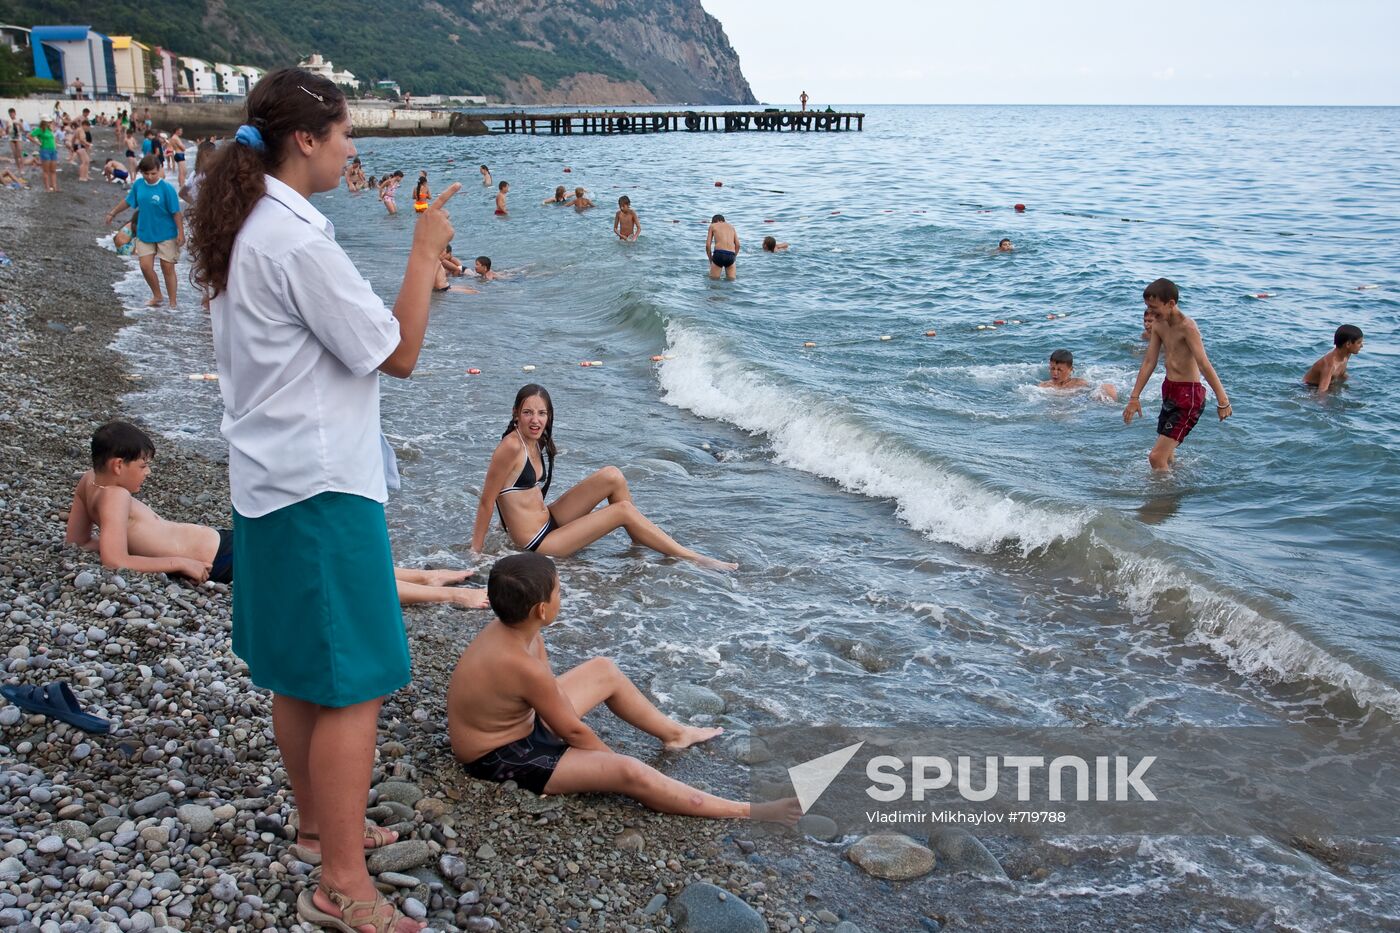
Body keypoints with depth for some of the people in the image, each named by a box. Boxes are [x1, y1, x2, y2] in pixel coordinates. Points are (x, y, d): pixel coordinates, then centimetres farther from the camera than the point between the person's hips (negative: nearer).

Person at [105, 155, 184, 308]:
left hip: (166, 234, -4)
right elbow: (128, 201, 15)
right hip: (145, 233, 4)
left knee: (168, 268, 2)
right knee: (145, 266, 0)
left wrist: (181, 233, -18)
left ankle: (172, 303, 12)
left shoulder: (167, 188, -16)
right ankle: (157, 296, 23)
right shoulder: (138, 184, -2)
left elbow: (176, 212, -15)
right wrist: (113, 213, 24)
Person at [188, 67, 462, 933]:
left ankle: (319, 820, 37)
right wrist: (426, 251, -10)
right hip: (323, 485, -10)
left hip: (271, 478, 10)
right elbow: (399, 353, -17)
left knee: (301, 671, 21)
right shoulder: (297, 239, -20)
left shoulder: (246, 228, 11)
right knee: (354, 685, -3)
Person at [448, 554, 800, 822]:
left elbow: (551, 691, 3)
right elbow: (572, 730, -20)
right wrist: (613, 760, -6)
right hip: (499, 759, -10)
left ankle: (674, 734, 32)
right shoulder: (524, 667, -35)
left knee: (603, 669, 16)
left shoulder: (508, 628, -9)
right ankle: (744, 813, -17)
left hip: (519, 721, 10)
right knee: (629, 773, -22)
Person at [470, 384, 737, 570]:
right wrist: (475, 552, -15)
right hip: (536, 545, -9)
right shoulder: (511, 447, -22)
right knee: (623, 509, -12)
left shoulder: (538, 443, 4)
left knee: (612, 476, -2)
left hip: (549, 520, 9)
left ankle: (641, 543, 8)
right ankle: (692, 558, -2)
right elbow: (486, 502, -18)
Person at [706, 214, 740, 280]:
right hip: (731, 255, 3)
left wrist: (710, 260, 17)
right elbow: (737, 245, 14)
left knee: (713, 279, 8)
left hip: (719, 253, -3)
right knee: (731, 280, 11)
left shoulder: (712, 226, 17)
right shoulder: (731, 227, 26)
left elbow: (708, 245, 8)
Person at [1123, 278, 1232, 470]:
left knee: (1156, 457, -13)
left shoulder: (1187, 327, -21)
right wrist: (1134, 397, 9)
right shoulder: (1158, 325, 4)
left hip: (1189, 396, -9)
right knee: (1167, 455, 21)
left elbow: (1204, 364, -29)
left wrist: (1222, 401, -34)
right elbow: (1149, 362, 9)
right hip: (1170, 391, 9)